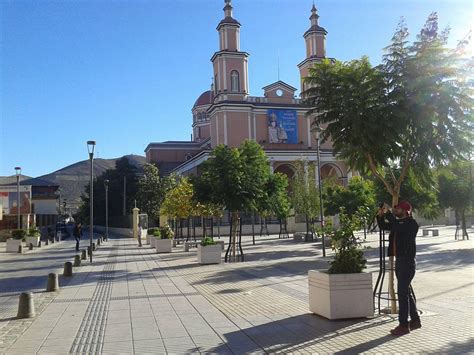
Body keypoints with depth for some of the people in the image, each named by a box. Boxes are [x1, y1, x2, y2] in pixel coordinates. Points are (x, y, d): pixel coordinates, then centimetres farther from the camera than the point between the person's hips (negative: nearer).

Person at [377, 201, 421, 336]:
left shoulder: (411, 223, -12)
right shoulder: (398, 222, 14)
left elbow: (397, 227, -30)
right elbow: (383, 226, 22)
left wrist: (388, 213, -21)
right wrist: (380, 215, 5)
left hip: (407, 261, -9)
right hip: (399, 260, 10)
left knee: (402, 292, -11)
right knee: (407, 291, 16)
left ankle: (403, 325, -7)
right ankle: (415, 320, 28)